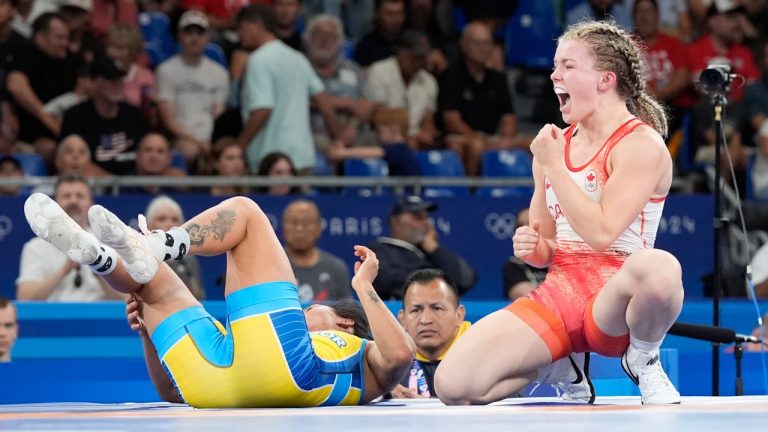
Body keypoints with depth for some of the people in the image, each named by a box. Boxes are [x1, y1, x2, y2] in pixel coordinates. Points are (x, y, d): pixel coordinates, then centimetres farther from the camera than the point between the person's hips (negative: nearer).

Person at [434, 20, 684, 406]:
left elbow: (601, 234, -20)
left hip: (612, 303, -5)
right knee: (453, 384, -19)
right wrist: (533, 248, -4)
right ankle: (557, 366, 13)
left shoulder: (641, 143, -7)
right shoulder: (554, 144, 13)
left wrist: (554, 166, -11)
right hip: (558, 295, 5)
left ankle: (643, 359, -8)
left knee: (658, 268, -44)